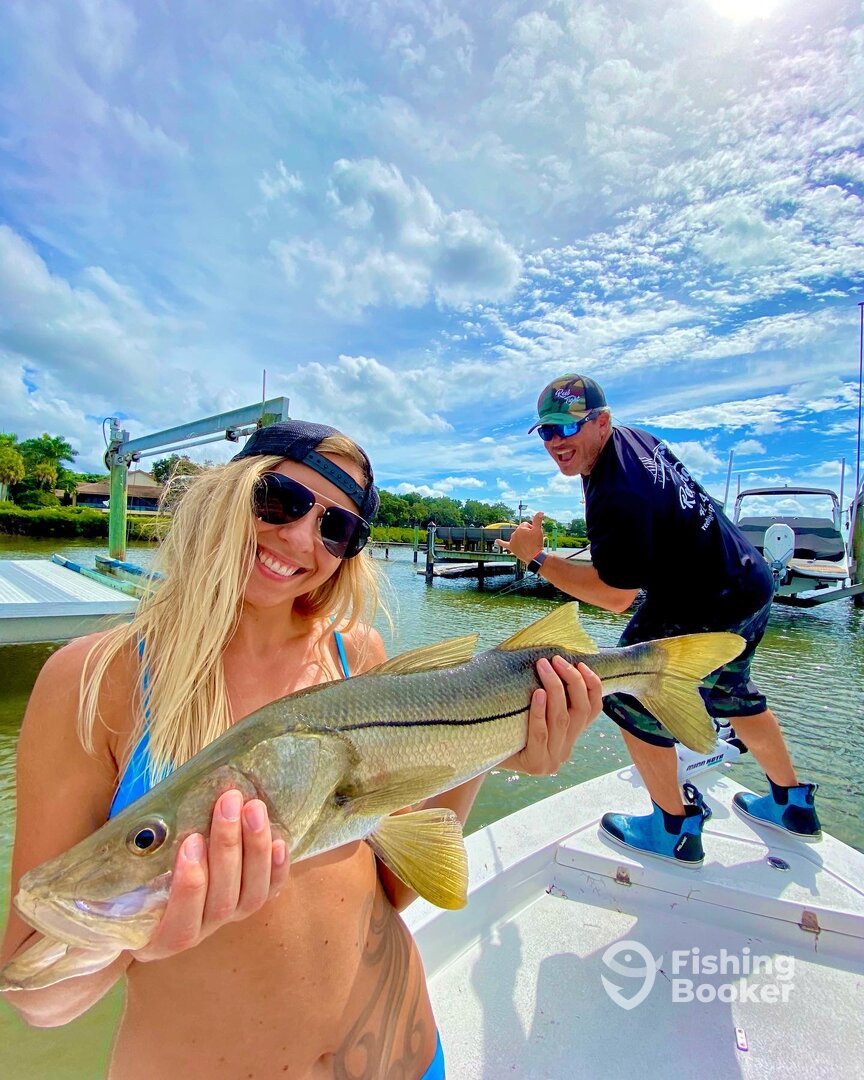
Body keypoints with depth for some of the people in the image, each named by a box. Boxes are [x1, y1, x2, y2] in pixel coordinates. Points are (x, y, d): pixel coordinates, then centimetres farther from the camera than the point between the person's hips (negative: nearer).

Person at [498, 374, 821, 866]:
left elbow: (614, 595, -25)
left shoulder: (616, 495, -31)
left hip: (707, 609, -10)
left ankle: (676, 831, 20)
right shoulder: (632, 436, 1)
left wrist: (537, 558, -21)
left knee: (632, 698, 3)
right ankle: (793, 804, 47)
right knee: (730, 693, 28)